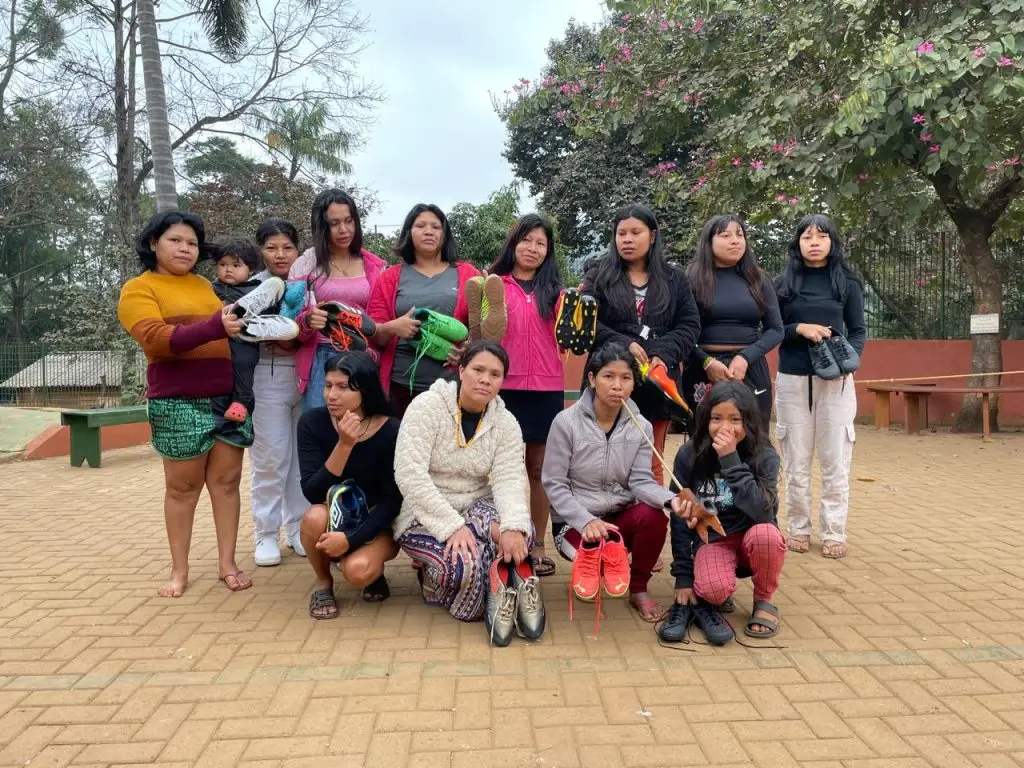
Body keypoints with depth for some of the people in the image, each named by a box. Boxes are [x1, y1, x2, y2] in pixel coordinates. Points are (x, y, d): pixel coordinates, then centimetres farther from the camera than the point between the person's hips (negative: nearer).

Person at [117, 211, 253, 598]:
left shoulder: (205, 285, 16)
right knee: (183, 487, 5)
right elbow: (158, 338, -16)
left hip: (229, 397, 4)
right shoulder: (138, 289, 0)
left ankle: (228, 564, 14)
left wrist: (243, 325, 3)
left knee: (227, 480, 5)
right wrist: (215, 327, -28)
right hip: (178, 404, -4)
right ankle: (179, 569, 18)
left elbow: (230, 329, 25)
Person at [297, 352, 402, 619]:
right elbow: (312, 494, -21)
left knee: (358, 571, -31)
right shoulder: (312, 422, -14)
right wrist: (344, 445, -33)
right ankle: (323, 583, -2)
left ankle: (374, 569, 8)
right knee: (315, 516, -32)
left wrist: (351, 538, -29)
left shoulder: (391, 431, -19)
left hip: (376, 525, -2)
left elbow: (392, 501, -17)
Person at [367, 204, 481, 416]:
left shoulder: (467, 274, 10)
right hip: (401, 384, 1)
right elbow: (372, 333, 10)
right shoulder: (392, 277, 12)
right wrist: (391, 328, -12)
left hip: (452, 384, 0)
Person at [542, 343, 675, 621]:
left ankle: (638, 589, -2)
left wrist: (671, 499, -32)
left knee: (653, 515, -29)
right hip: (575, 520, -3)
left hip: (621, 516, 3)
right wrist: (586, 521, -26)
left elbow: (641, 481, -10)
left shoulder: (641, 426, -2)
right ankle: (586, 570, 8)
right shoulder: (566, 422, -12)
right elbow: (554, 485, -12)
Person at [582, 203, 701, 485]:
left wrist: (665, 355, -13)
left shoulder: (675, 279, 12)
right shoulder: (599, 277, 7)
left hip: (657, 383, 2)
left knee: (651, 464, 11)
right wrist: (623, 344, -17)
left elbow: (690, 326, 5)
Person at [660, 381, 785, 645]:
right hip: (711, 540, -1)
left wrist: (731, 460, -32)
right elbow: (680, 519, -6)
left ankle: (763, 601, -6)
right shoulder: (689, 455, -11)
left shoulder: (764, 456, -13)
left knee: (766, 534, -35)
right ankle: (699, 599, 2)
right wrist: (683, 577, -8)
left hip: (751, 539, 2)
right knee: (715, 589, -34)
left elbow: (763, 513, -28)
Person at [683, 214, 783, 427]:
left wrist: (745, 358, -9)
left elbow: (776, 329, 6)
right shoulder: (692, 278, 2)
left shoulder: (758, 279, 10)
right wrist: (706, 362, -16)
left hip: (750, 371, 2)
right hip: (702, 371, -2)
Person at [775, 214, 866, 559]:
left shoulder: (847, 282, 6)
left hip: (835, 380, 0)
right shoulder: (783, 283, 6)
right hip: (792, 380, 1)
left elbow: (859, 331, 6)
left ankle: (834, 533, 9)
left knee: (835, 462, 1)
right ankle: (799, 529, 15)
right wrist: (799, 329, -13)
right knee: (796, 462, 5)